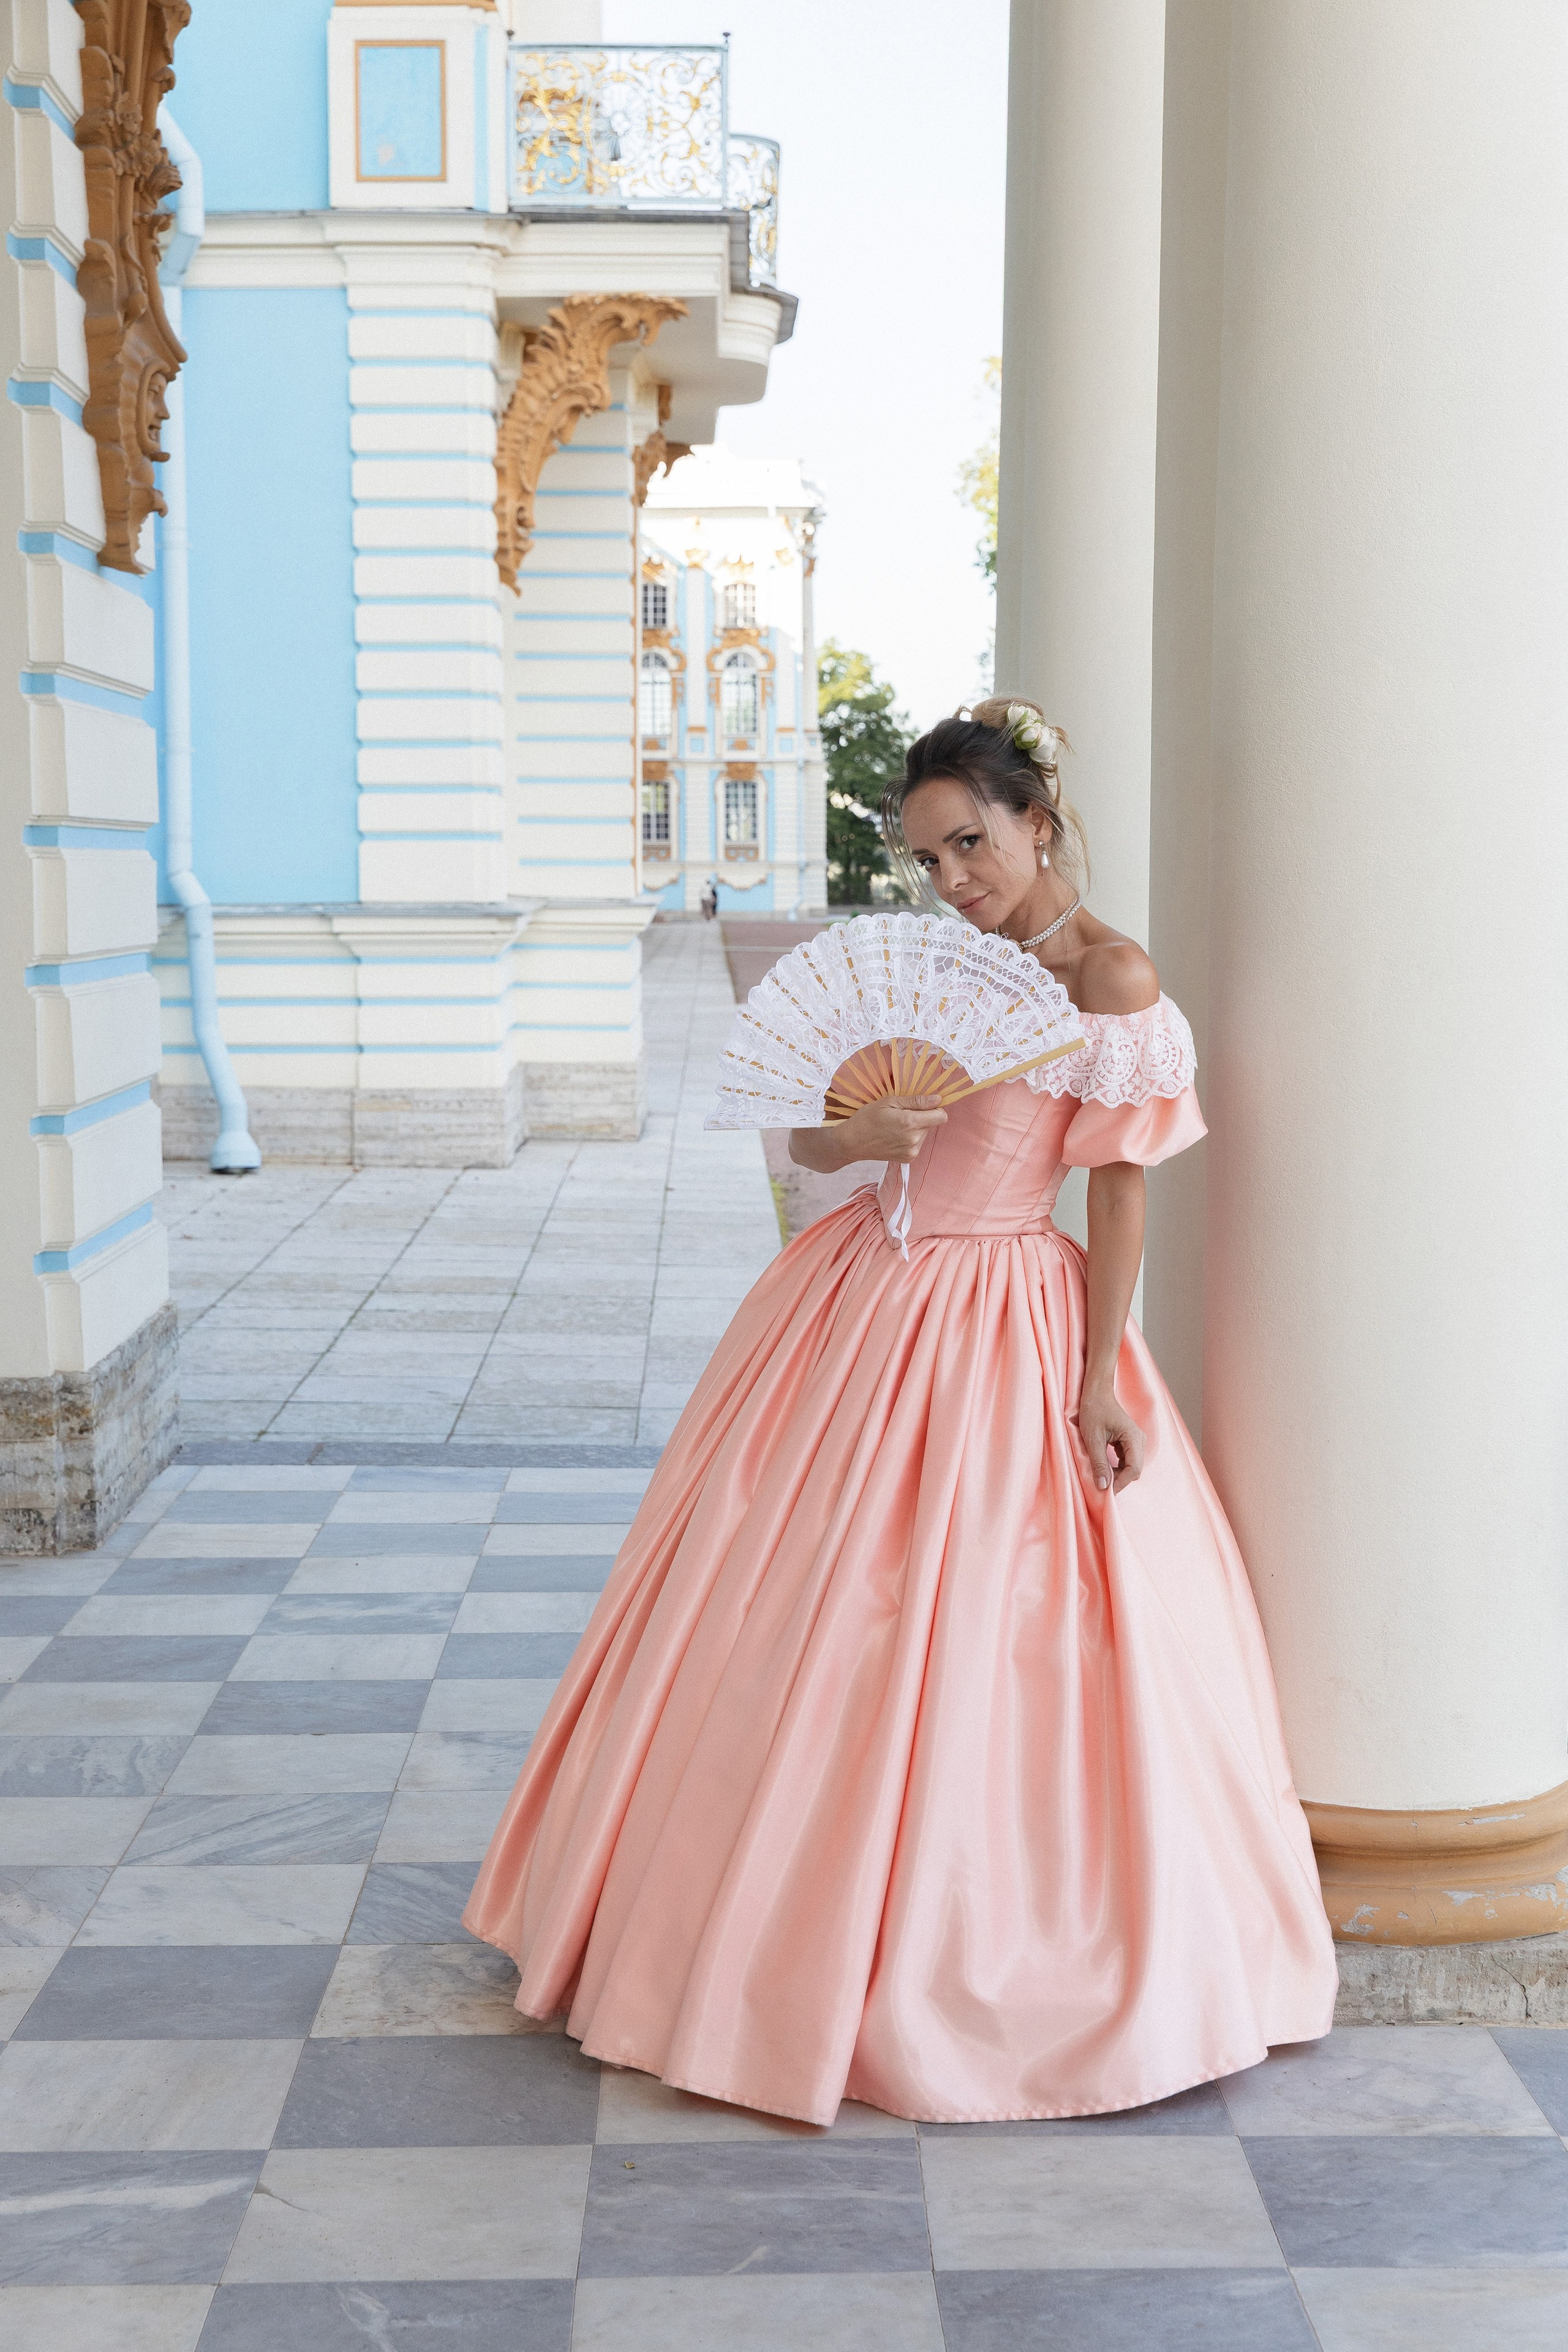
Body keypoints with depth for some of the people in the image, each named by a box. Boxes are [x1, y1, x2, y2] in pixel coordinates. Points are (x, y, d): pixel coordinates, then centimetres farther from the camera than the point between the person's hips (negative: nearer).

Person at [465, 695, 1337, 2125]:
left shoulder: (1111, 979, -10)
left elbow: (1119, 1193, -11)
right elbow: (807, 1135, 8)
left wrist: (1098, 1380, -12)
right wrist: (868, 1129, -15)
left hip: (1004, 1330, -6)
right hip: (861, 1301, 6)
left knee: (974, 1648, 1)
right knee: (800, 1616, 12)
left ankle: (960, 1958, 20)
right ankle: (793, 1914, 31)